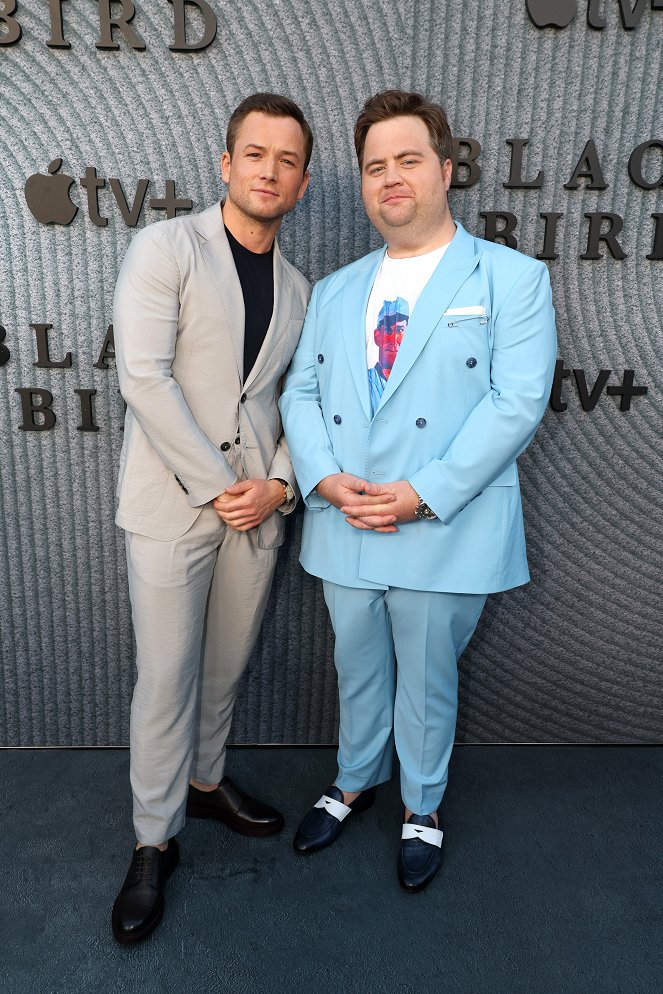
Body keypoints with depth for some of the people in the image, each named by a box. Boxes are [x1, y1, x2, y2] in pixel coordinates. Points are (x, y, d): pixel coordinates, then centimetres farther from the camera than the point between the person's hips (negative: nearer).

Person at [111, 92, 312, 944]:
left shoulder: (297, 289, 13)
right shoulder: (167, 247, -3)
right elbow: (143, 377, -14)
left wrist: (279, 484, -6)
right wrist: (217, 486, -15)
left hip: (257, 508, 5)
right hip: (171, 503, -4)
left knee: (226, 666, 16)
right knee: (166, 679, 2)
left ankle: (205, 782, 41)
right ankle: (153, 841, 23)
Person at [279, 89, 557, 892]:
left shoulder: (512, 279, -3)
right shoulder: (335, 291, 12)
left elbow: (517, 401, -13)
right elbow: (300, 391, 7)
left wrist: (423, 494, -20)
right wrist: (324, 478, -12)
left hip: (444, 534, -4)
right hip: (344, 528, 4)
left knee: (426, 681, 13)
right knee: (357, 670, 21)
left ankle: (421, 809, 40)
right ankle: (355, 781, 47)